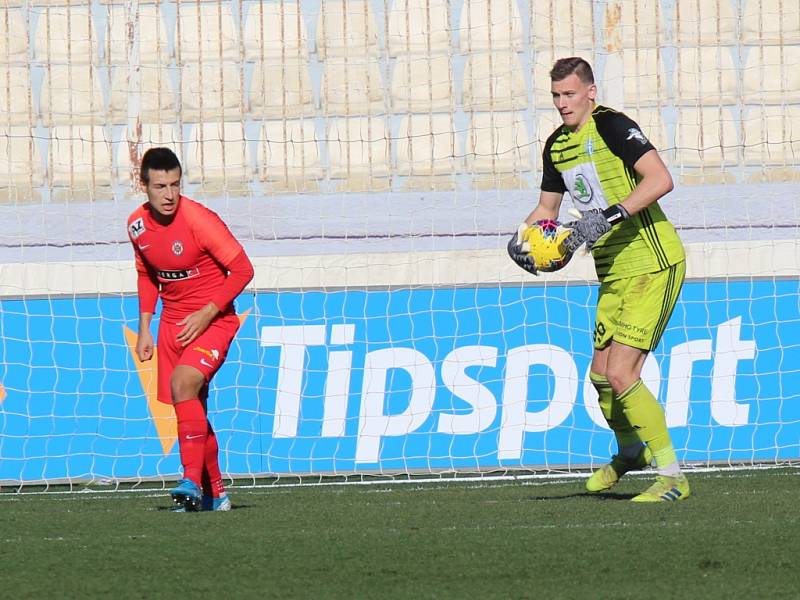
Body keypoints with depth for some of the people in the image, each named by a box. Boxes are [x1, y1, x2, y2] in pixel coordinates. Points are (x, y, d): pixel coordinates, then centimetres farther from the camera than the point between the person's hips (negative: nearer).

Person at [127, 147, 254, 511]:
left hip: (212, 320, -6)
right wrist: (144, 328, 11)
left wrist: (206, 314, -20)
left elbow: (242, 269, -15)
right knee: (190, 406, 10)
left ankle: (193, 482, -28)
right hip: (172, 323, 6)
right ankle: (213, 494, 22)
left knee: (183, 383, -28)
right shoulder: (138, 225, -1)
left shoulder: (200, 220, -20)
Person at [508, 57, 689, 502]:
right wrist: (523, 236, 5)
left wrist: (611, 215, -33)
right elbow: (548, 207, 25)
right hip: (613, 273, 9)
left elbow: (660, 179, -26)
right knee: (601, 375, 13)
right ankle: (630, 451, 41)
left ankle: (672, 477, -7)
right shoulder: (557, 145, 12)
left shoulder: (610, 126, -14)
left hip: (653, 265, -9)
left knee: (621, 374, -15)